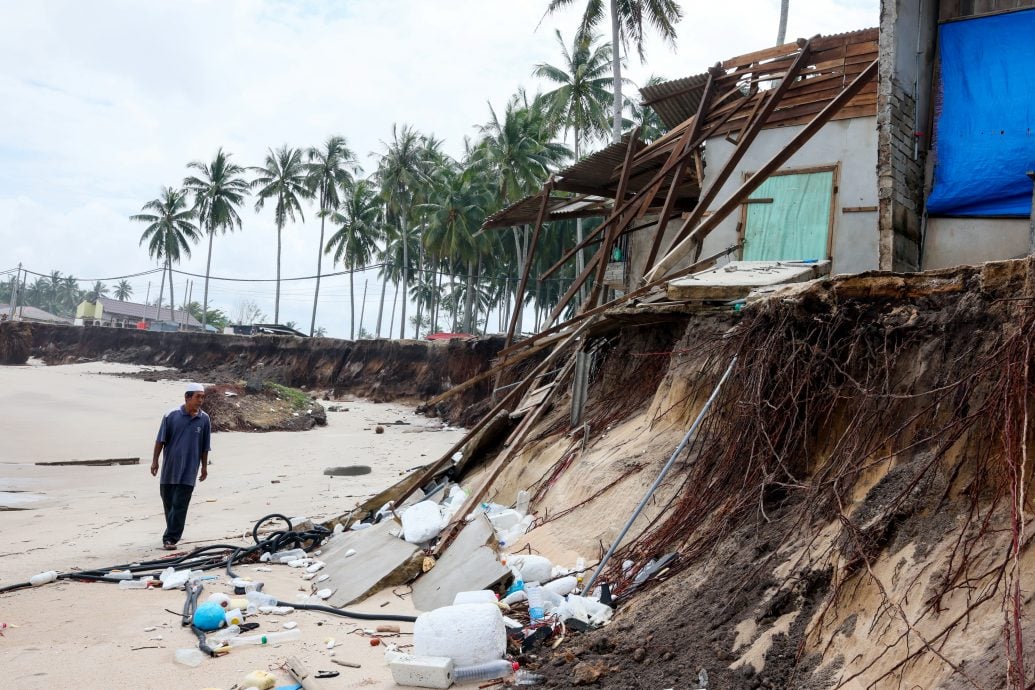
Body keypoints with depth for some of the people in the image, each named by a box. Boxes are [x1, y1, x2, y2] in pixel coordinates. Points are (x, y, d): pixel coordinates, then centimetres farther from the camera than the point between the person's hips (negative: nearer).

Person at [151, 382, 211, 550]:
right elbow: (160, 440, 1)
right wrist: (155, 460, 0)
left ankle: (170, 538, -2)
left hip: (189, 470, -1)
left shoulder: (204, 419, 0)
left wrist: (204, 467, 10)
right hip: (169, 468, 1)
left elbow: (205, 447, 7)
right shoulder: (171, 415, -5)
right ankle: (173, 532, 32)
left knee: (179, 505, -5)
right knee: (167, 500, 13)